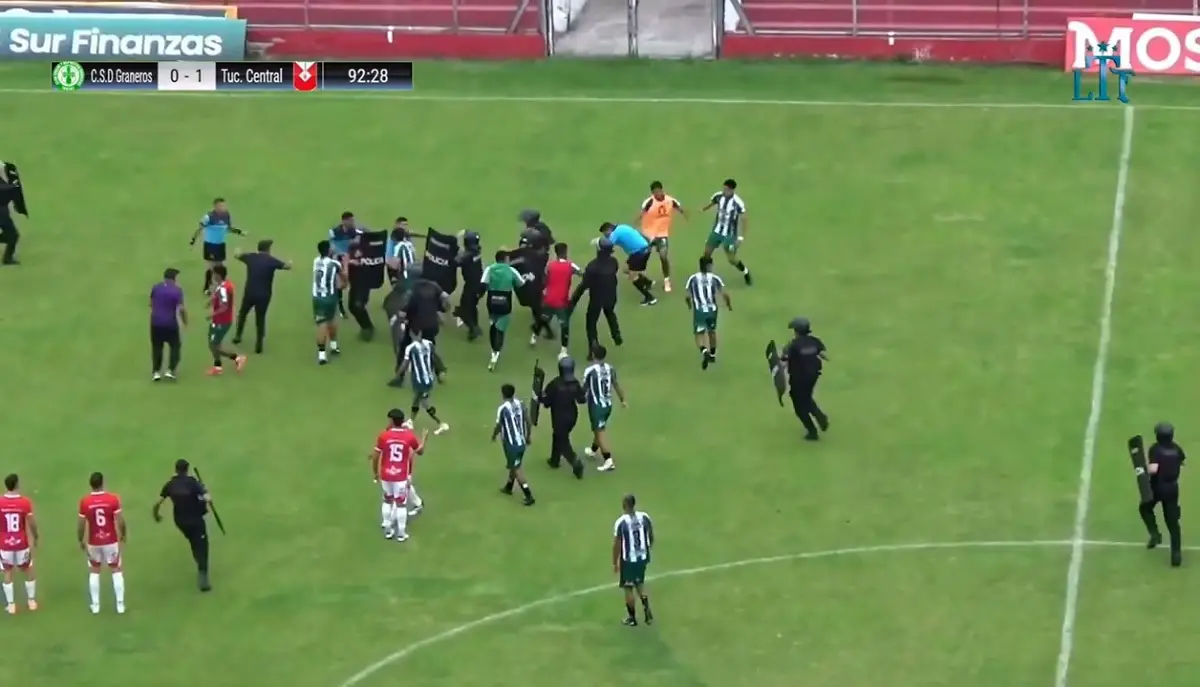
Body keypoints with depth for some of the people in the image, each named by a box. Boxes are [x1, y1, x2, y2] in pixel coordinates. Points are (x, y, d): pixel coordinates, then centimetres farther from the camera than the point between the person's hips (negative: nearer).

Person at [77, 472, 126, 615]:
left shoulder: (84, 502, -12)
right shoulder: (113, 499, -15)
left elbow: (81, 525, -7)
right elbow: (120, 521, -13)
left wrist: (80, 541, 9)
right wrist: (123, 535, 7)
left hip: (94, 542, 1)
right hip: (111, 540, -1)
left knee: (94, 571, 18)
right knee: (116, 570, 14)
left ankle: (95, 605, 19)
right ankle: (120, 604, 13)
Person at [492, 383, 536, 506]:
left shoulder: (502, 408, -20)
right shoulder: (520, 404, -1)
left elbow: (499, 426, -11)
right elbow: (528, 421, 5)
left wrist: (494, 436, 11)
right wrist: (529, 436, 19)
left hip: (511, 443, -7)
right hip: (521, 442, 7)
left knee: (517, 469, 0)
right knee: (514, 465, 26)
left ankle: (529, 496, -4)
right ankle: (508, 487, 45)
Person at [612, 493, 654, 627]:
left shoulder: (621, 523, -21)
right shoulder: (644, 517, -8)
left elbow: (617, 545, -15)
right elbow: (651, 537, 4)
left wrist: (615, 563, -2)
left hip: (628, 559, -4)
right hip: (642, 557, 4)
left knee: (628, 588, 13)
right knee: (639, 583, 26)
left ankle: (632, 618, 23)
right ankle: (646, 609, 13)